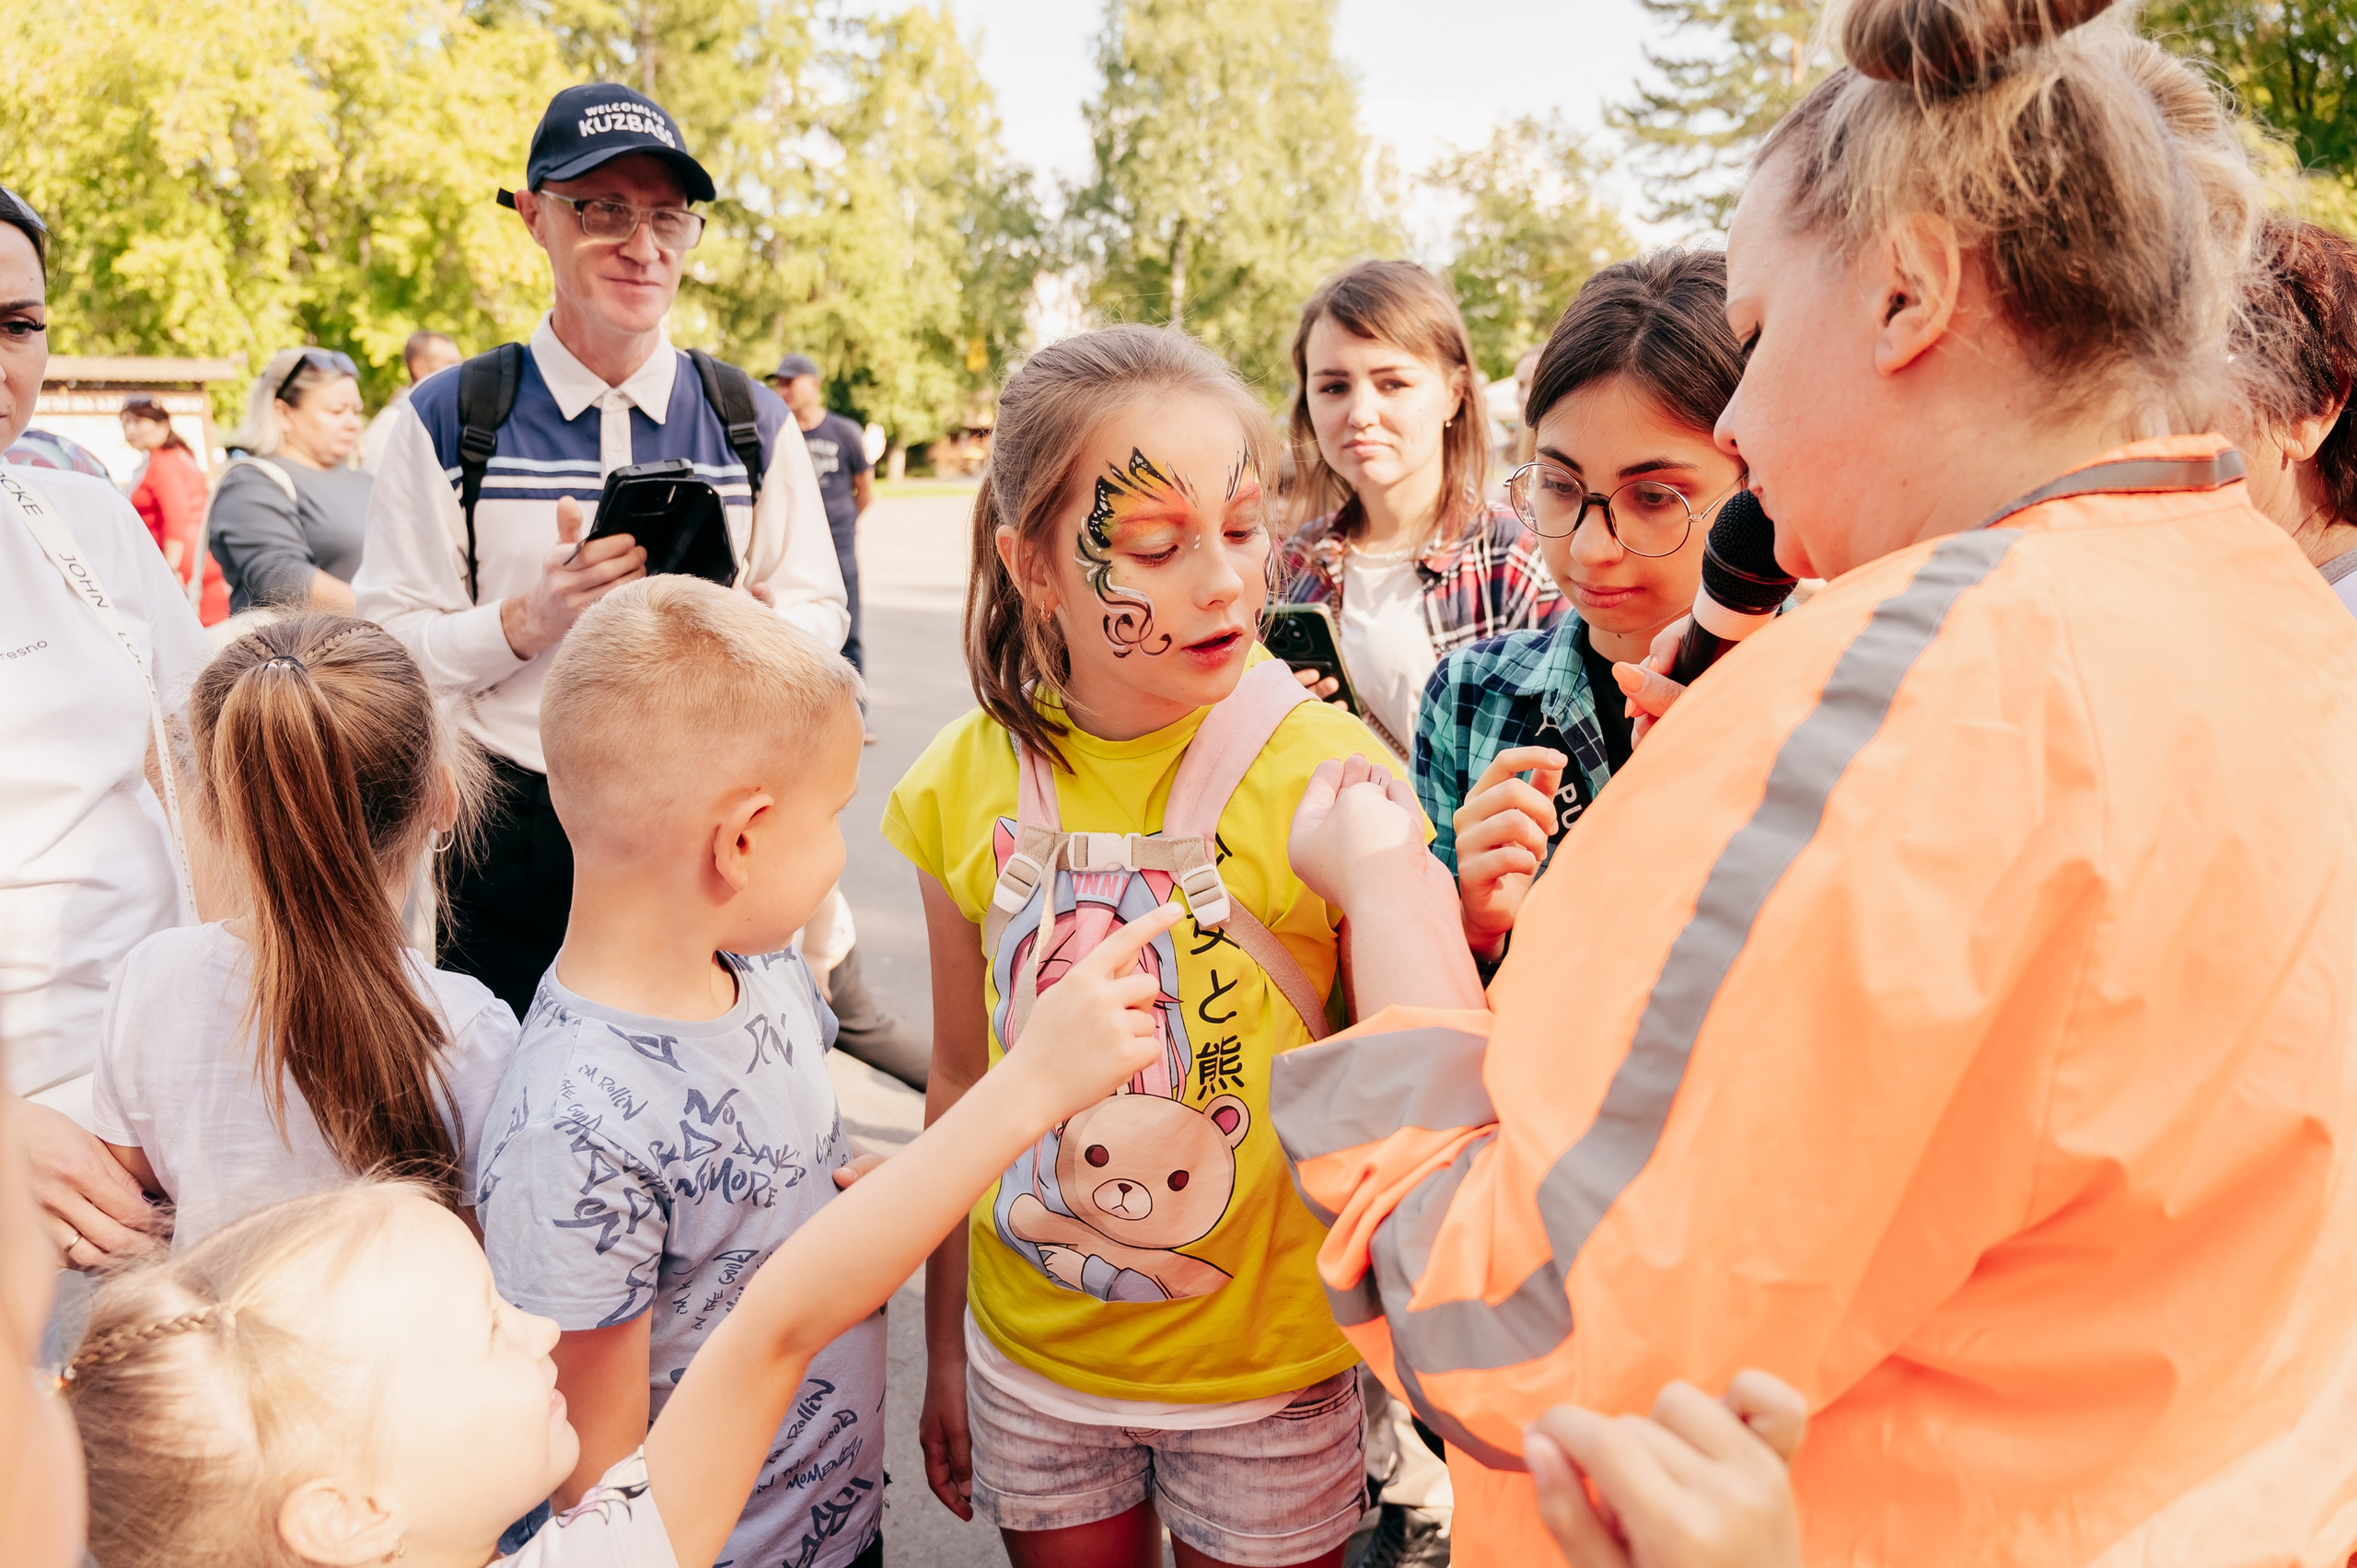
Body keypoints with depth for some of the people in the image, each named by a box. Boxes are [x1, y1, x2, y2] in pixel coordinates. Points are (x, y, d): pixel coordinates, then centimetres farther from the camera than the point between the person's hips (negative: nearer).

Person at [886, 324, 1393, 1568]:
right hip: (1031, 1360, 3)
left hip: (1268, 1369, -2)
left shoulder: (1328, 774, -18)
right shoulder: (968, 782, -9)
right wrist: (946, 1347, 11)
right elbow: (962, 1080, 3)